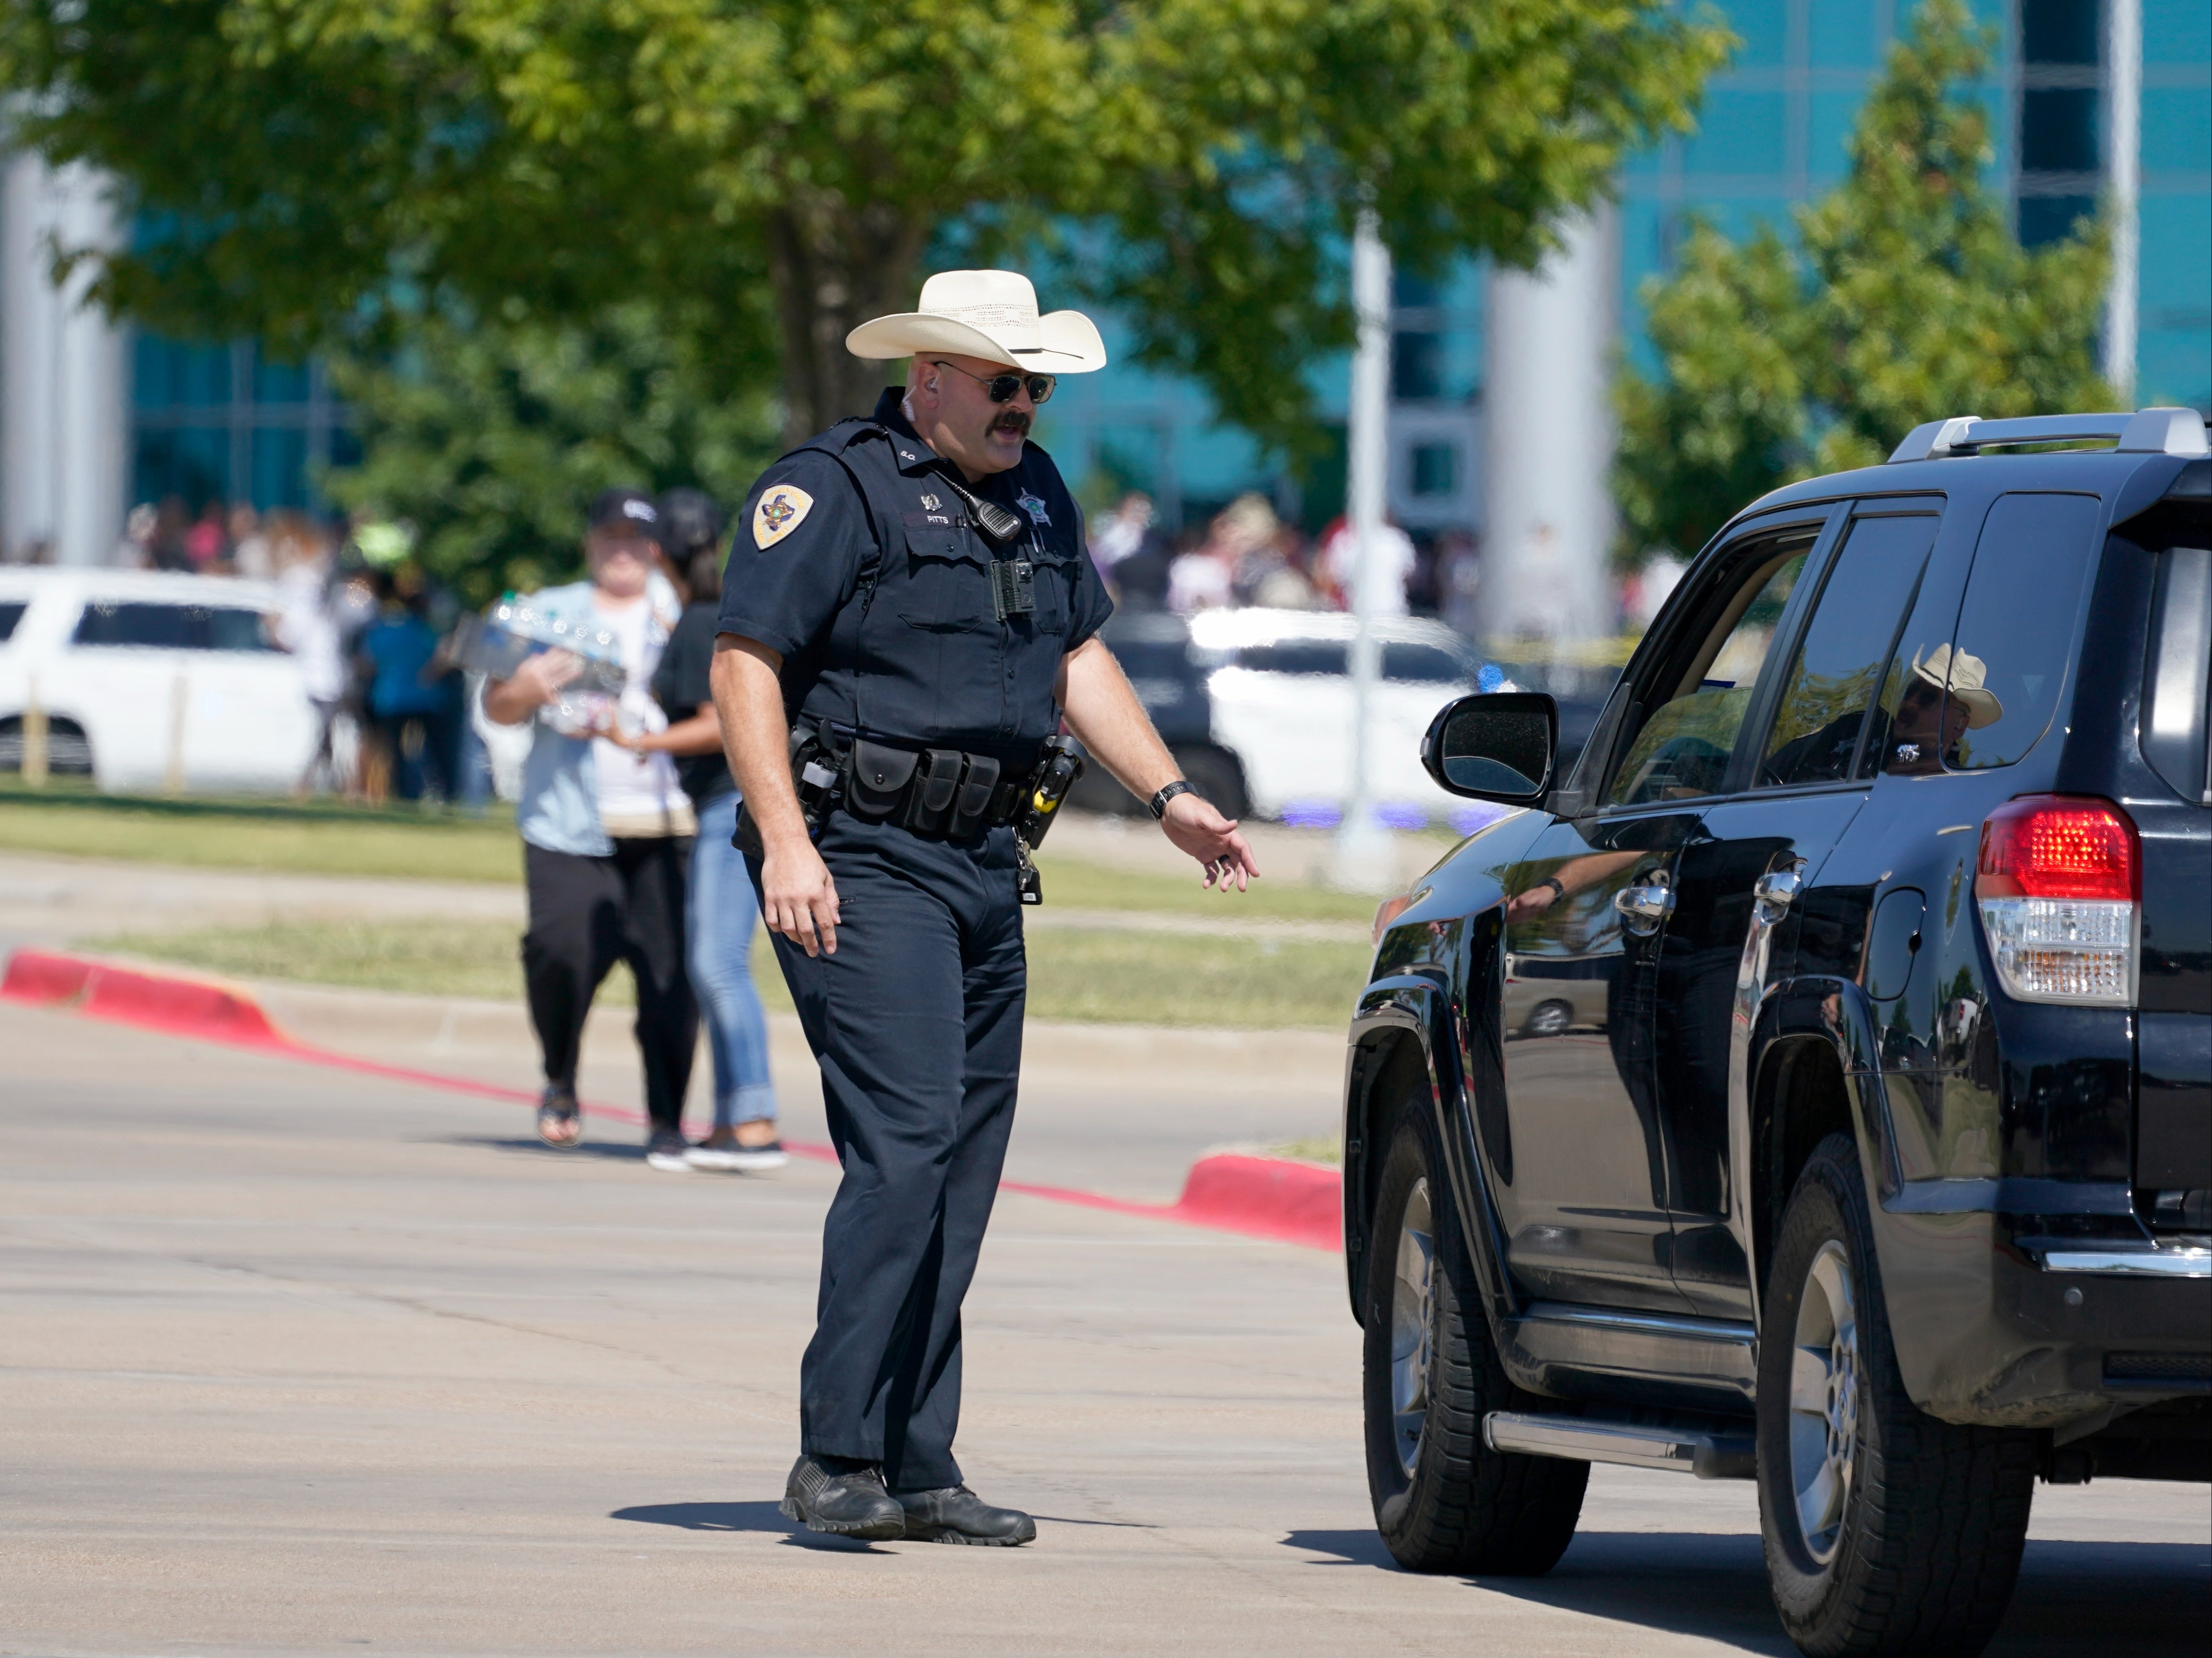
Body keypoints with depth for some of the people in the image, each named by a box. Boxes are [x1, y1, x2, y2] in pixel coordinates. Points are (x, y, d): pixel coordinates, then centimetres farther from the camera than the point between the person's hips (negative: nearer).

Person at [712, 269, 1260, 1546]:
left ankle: (917, 1467, 11)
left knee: (966, 1166, 7)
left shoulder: (1037, 495, 17)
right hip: (865, 863, -8)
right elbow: (746, 661, -12)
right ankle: (838, 1457, -16)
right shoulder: (835, 488, -7)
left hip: (989, 866, 8)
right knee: (906, 1142, -18)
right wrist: (785, 842, -20)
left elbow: (1079, 658, 27)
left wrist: (1170, 794, 16)